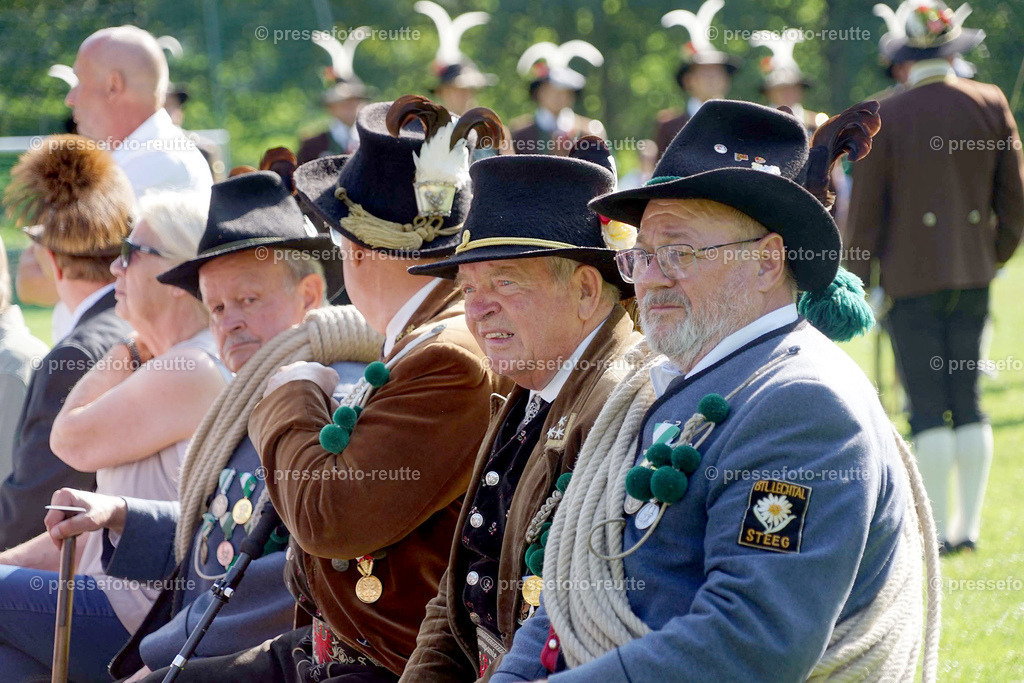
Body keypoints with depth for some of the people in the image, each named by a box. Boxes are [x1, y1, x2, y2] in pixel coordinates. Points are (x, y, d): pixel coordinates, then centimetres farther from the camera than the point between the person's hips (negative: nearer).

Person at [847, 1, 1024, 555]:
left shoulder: (885, 118, -8)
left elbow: (865, 208, -5)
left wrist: (859, 279, 4)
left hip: (911, 276, -4)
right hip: (972, 271, 4)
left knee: (927, 405, -2)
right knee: (967, 396, 12)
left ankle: (938, 528, -4)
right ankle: (969, 524, 12)